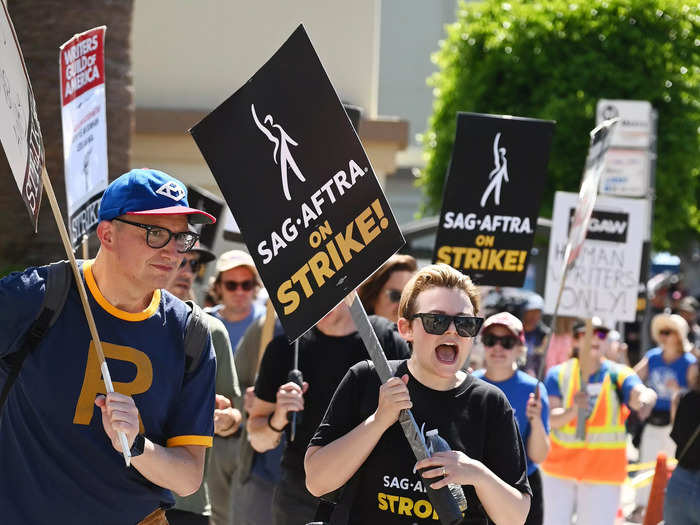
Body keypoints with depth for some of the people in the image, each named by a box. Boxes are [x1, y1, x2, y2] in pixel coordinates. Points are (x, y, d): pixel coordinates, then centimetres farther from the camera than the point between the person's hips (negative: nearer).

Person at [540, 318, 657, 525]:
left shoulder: (617, 375, -4)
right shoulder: (559, 374, -1)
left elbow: (639, 394, -24)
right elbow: (551, 418, -12)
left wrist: (646, 399, -49)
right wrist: (573, 411, -34)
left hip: (603, 471, -1)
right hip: (559, 467, 1)